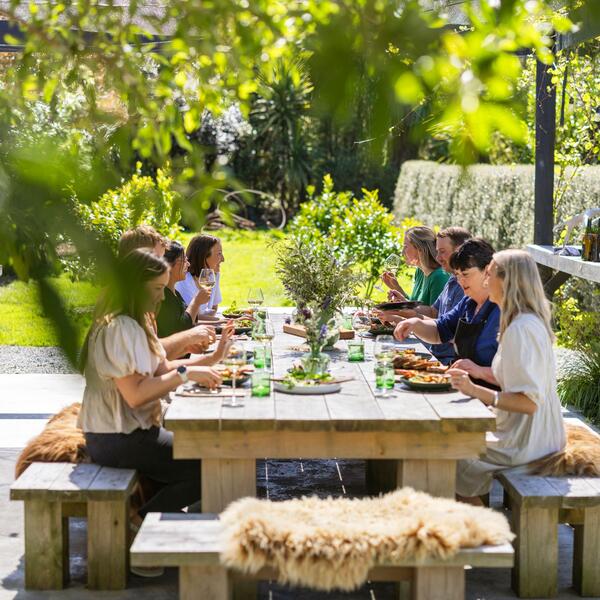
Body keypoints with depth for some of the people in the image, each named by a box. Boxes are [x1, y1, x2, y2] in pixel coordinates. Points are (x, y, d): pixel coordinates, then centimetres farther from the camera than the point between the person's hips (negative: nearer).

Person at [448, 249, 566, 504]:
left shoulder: (522, 330, -23)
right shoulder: (530, 321, 9)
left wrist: (476, 391, -31)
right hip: (538, 434, 10)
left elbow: (529, 402, -27)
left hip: (526, 443, -10)